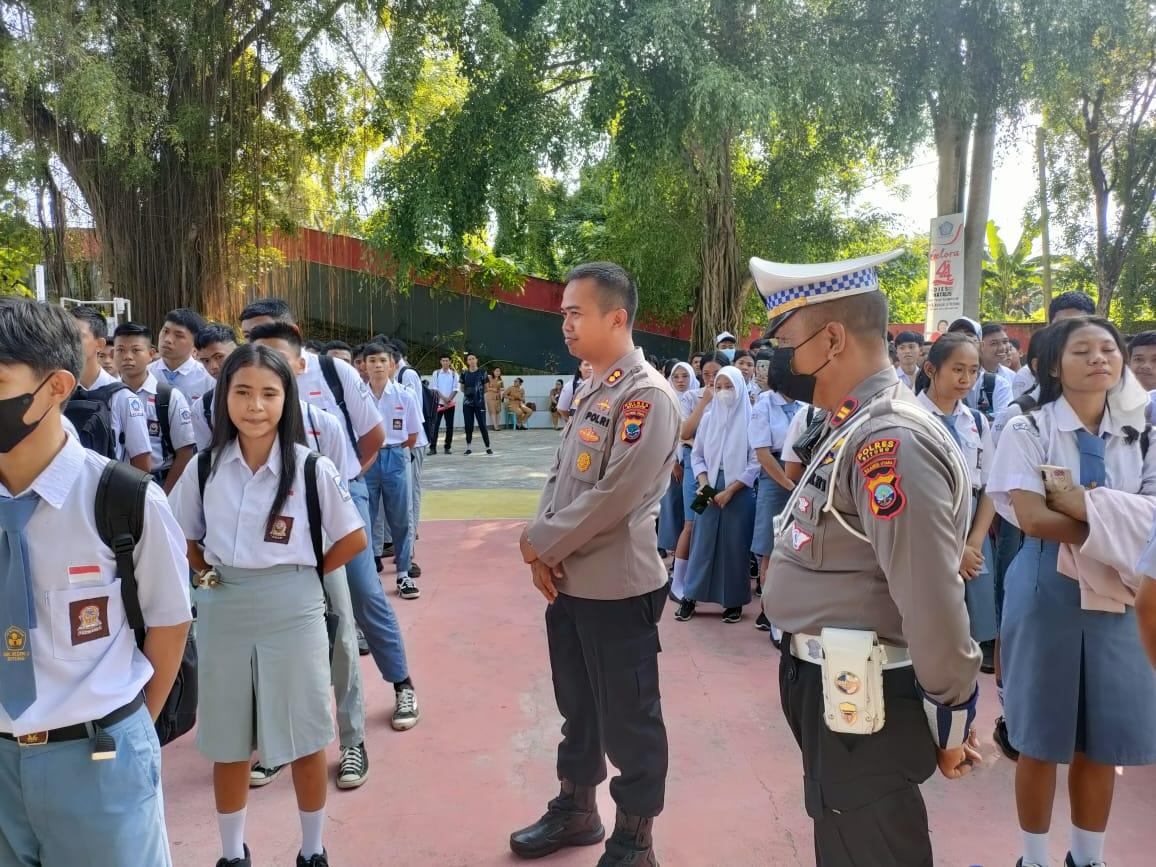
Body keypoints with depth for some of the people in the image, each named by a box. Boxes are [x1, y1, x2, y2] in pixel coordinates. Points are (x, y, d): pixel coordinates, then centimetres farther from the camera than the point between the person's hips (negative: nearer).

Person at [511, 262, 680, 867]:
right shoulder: (592, 393, 11)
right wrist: (543, 553, -2)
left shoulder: (647, 396, -16)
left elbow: (615, 496, -23)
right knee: (577, 705, 22)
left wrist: (540, 543, -13)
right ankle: (576, 810, 42)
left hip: (618, 589, -8)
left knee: (628, 720, 8)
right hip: (568, 583, 8)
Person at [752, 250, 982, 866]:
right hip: (829, 687, 9)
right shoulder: (854, 429, 8)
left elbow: (934, 604, -25)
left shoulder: (890, 442, -25)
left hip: (861, 703, -9)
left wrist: (951, 725, -15)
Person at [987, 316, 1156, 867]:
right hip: (1048, 592, -4)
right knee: (1042, 738, 8)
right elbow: (1033, 518, -19)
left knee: (1104, 739, 13)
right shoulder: (1028, 431, -8)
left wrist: (1083, 505, -19)